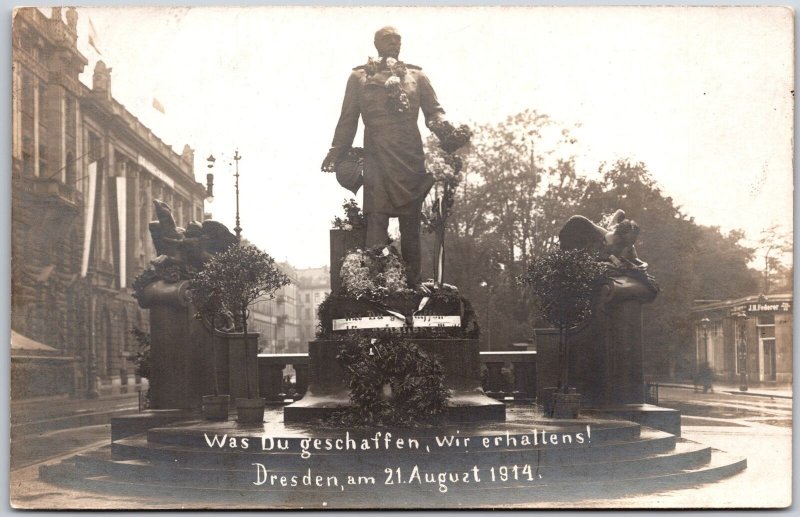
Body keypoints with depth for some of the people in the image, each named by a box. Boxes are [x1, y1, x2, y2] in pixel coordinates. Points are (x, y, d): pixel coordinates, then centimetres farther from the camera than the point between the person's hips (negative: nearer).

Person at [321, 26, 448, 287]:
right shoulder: (359, 77, 13)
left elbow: (434, 111, 11)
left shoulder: (416, 76, 17)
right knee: (376, 220, -10)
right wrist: (335, 153, 2)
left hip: (411, 158, 2)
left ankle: (412, 286, 11)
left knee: (411, 225, 5)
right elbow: (347, 120, 11)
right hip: (377, 159, -2)